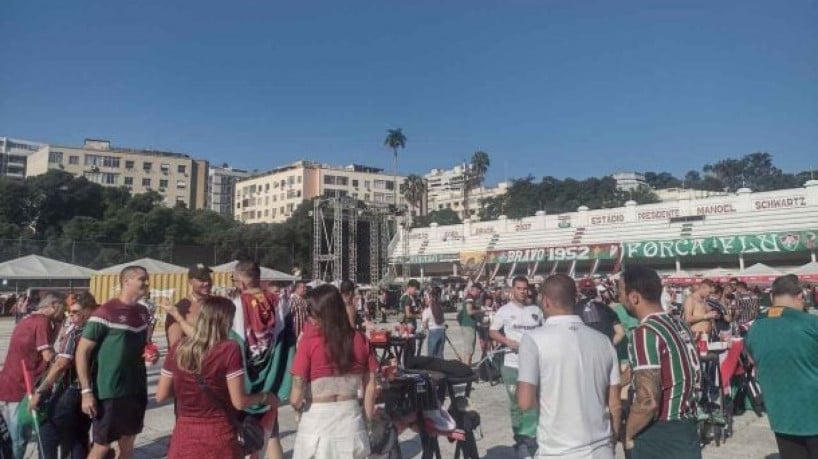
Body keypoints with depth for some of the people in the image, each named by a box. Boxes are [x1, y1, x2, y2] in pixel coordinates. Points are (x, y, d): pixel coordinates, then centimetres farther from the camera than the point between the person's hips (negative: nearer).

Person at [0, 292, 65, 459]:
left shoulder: (27, 320, 18)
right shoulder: (43, 321, -14)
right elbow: (48, 356, -17)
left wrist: (56, 327, 9)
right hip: (18, 389, -10)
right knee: (19, 440, -2)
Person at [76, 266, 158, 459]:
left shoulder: (143, 312, 6)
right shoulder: (105, 312, -14)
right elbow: (82, 351, -13)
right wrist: (86, 391, -16)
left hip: (136, 389, 6)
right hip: (110, 392, -6)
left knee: (127, 443, 15)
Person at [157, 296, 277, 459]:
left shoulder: (178, 348, -2)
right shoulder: (229, 349, -14)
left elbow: (161, 395, 5)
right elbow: (239, 402, -14)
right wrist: (264, 397, 3)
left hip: (184, 437, 4)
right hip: (218, 438, -3)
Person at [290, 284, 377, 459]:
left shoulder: (309, 341, -11)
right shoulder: (360, 339, 0)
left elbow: (296, 397, -10)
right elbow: (370, 388, 4)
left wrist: (298, 405, 11)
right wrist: (369, 420, 16)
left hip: (317, 421, -3)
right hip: (351, 420, 3)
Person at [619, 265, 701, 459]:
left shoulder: (645, 332, -21)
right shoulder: (680, 326, 7)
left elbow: (648, 401, -26)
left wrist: (628, 435, -10)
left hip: (658, 438, -8)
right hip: (687, 433, 8)